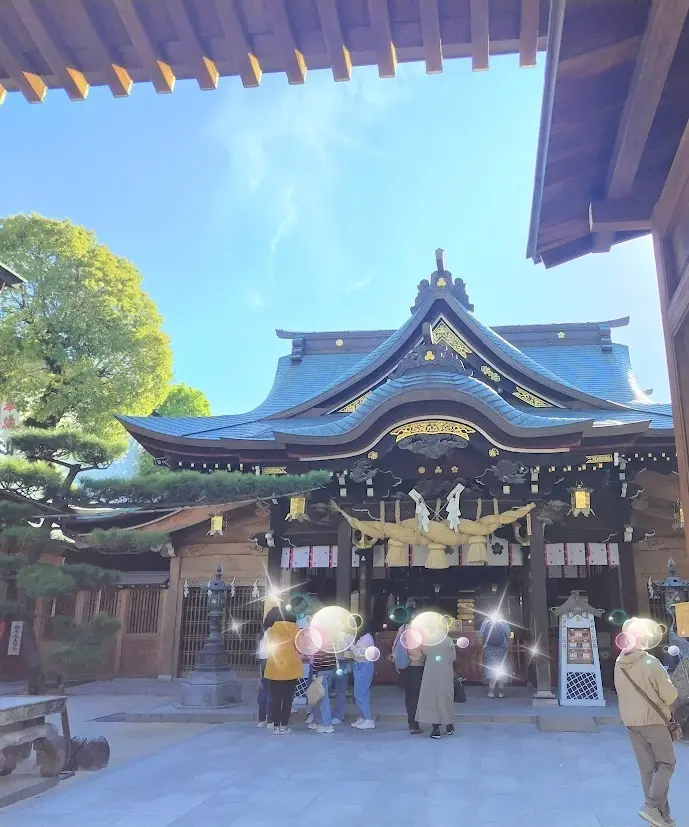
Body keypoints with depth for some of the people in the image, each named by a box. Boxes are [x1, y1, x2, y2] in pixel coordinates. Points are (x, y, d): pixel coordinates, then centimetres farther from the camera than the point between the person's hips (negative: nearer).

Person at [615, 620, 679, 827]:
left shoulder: (619, 664, -1)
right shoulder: (651, 663, -19)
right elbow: (670, 696, -12)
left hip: (630, 721, 6)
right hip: (653, 720, -6)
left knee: (647, 767, 11)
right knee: (666, 764, 8)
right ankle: (652, 806, -4)